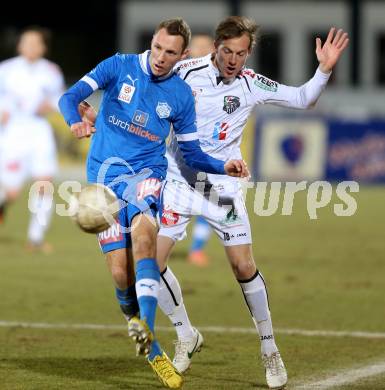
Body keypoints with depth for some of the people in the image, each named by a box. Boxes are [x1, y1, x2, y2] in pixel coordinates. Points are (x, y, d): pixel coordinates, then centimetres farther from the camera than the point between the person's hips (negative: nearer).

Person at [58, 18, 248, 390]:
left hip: (148, 174, 0)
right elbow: (70, 97, -12)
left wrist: (223, 167, -7)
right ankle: (152, 350, 15)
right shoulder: (119, 67, -1)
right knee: (122, 275, -8)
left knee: (143, 232, -34)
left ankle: (145, 327, -48)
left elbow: (191, 153, 11)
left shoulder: (181, 95, 3)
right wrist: (76, 120, -35)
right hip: (105, 174, 0)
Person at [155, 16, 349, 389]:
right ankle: (186, 336, 14)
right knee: (151, 260, -7)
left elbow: (302, 98, 1)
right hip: (179, 179, 0)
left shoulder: (251, 84, -6)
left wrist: (324, 69, -15)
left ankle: (269, 350, 9)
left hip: (222, 186, 0)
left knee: (244, 267, -7)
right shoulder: (186, 72, -10)